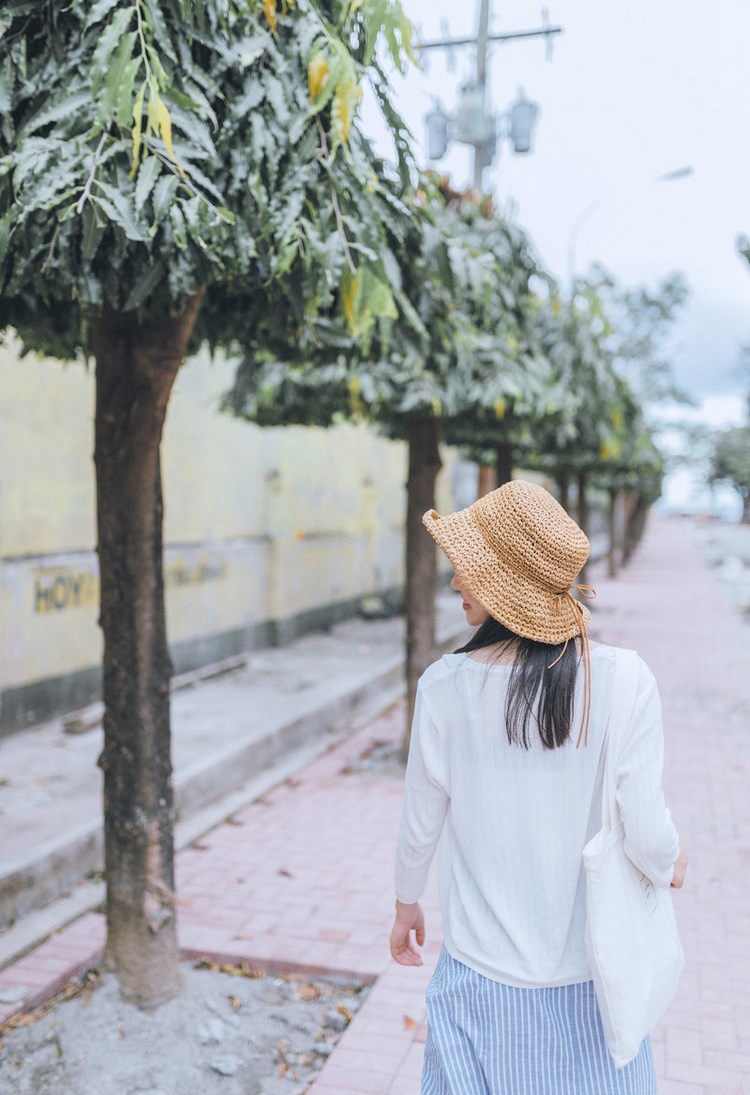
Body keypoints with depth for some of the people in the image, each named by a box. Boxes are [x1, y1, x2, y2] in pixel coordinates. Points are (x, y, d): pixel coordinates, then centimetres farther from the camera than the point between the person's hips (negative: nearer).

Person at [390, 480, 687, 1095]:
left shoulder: (446, 686, -18)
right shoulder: (624, 680, -18)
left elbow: (422, 822, -6)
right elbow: (645, 832, -16)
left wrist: (406, 904, 13)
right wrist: (669, 864, 7)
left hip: (485, 969, 0)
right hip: (592, 971, 1)